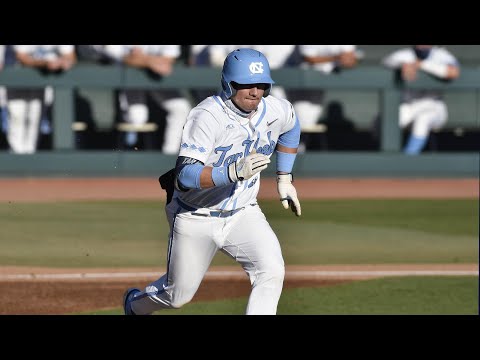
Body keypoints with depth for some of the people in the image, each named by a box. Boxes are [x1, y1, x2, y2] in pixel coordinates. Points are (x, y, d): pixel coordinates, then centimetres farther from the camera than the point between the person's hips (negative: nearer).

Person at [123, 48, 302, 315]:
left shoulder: (275, 111, -9)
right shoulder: (208, 116, -27)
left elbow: (291, 126, 19)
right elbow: (184, 177, -36)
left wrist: (284, 179, 16)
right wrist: (234, 172, -49)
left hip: (242, 214, 4)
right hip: (196, 218, -4)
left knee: (272, 272, -22)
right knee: (179, 295, 12)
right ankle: (135, 303, 46)